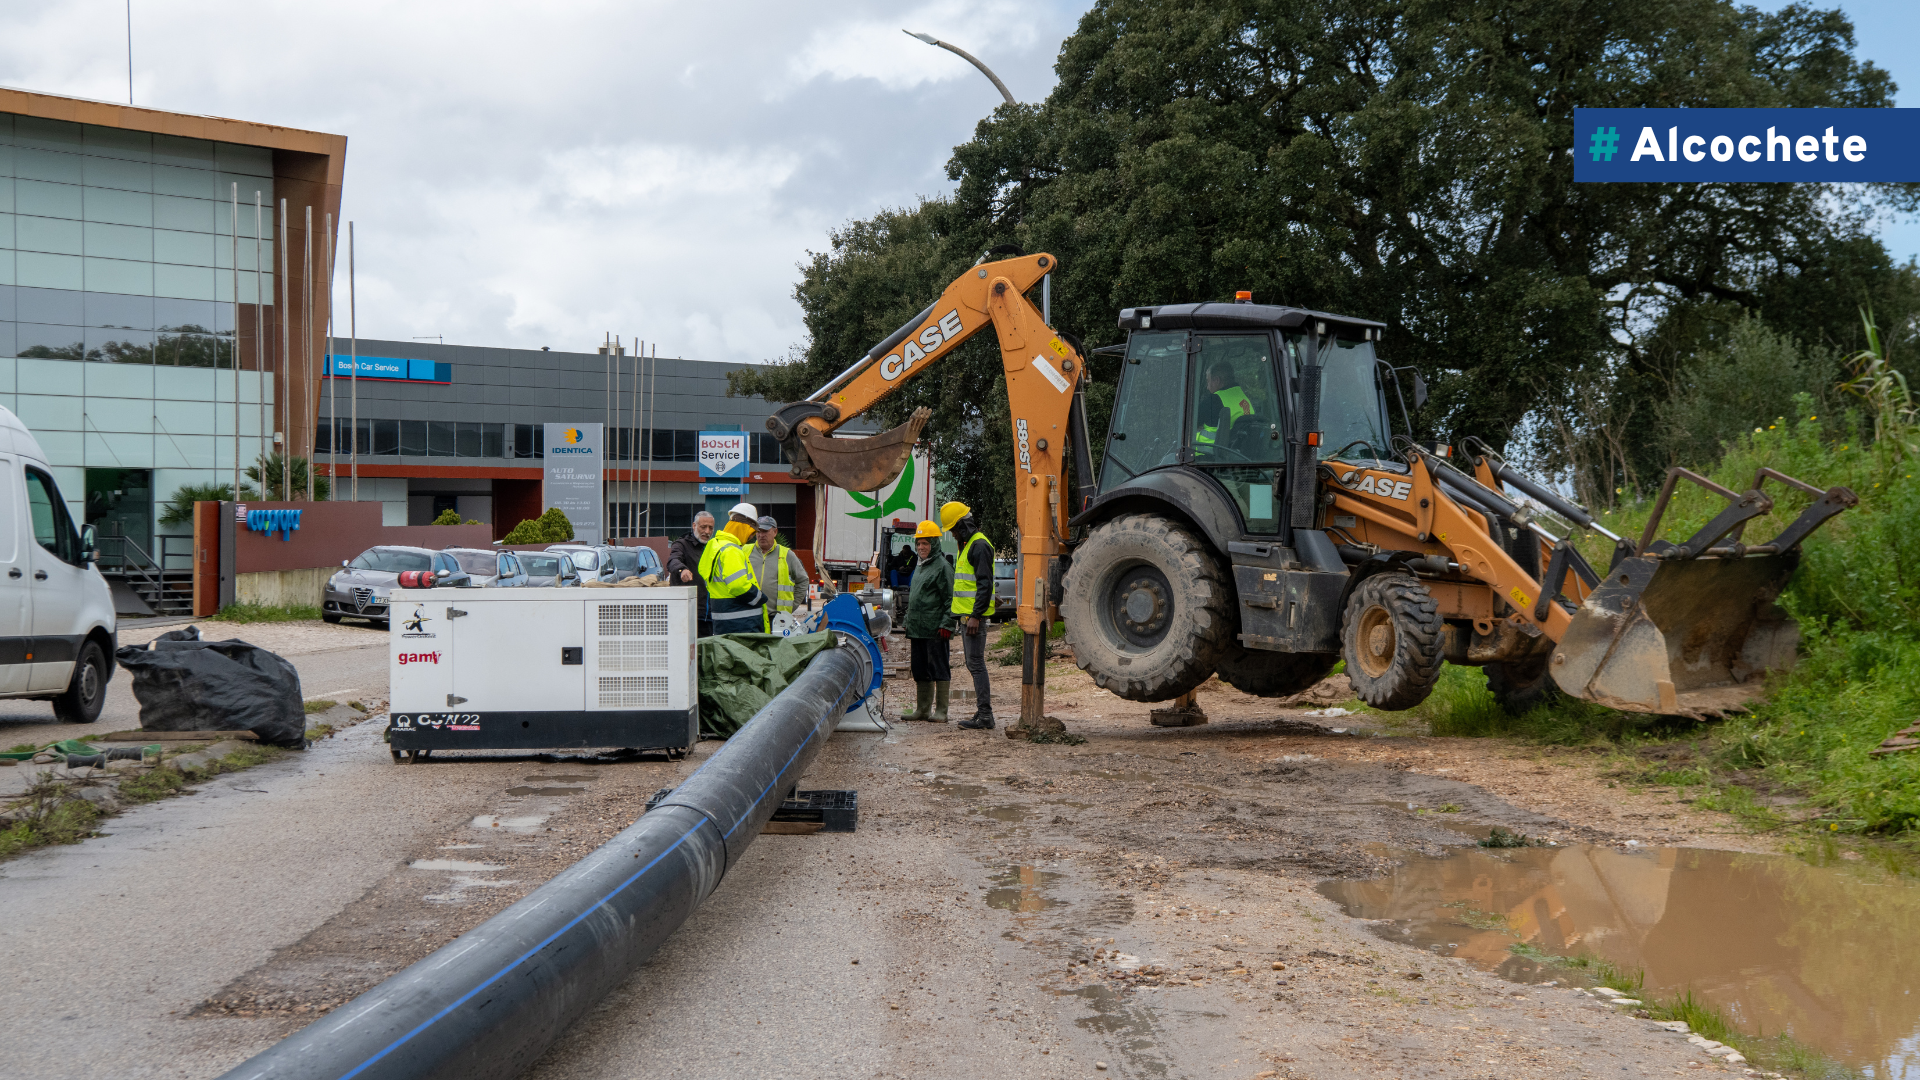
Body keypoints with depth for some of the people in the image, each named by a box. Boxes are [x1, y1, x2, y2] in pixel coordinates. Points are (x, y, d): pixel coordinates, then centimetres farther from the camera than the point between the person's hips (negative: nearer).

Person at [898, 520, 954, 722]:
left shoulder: (942, 566, -7)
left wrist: (946, 624, -18)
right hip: (917, 629, 9)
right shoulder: (919, 565, 20)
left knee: (939, 669, -4)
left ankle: (941, 711, -1)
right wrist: (909, 621, 23)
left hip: (935, 629, -9)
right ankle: (922, 709, 17)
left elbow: (949, 599, -12)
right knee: (920, 670, 11)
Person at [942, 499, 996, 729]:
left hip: (974, 615, -10)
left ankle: (985, 716, -10)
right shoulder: (967, 545, 19)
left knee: (976, 663, -10)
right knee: (973, 664, 11)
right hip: (966, 615, 10)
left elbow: (985, 584, -20)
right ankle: (982, 712, 15)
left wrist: (976, 615, -24)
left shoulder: (979, 545, -13)